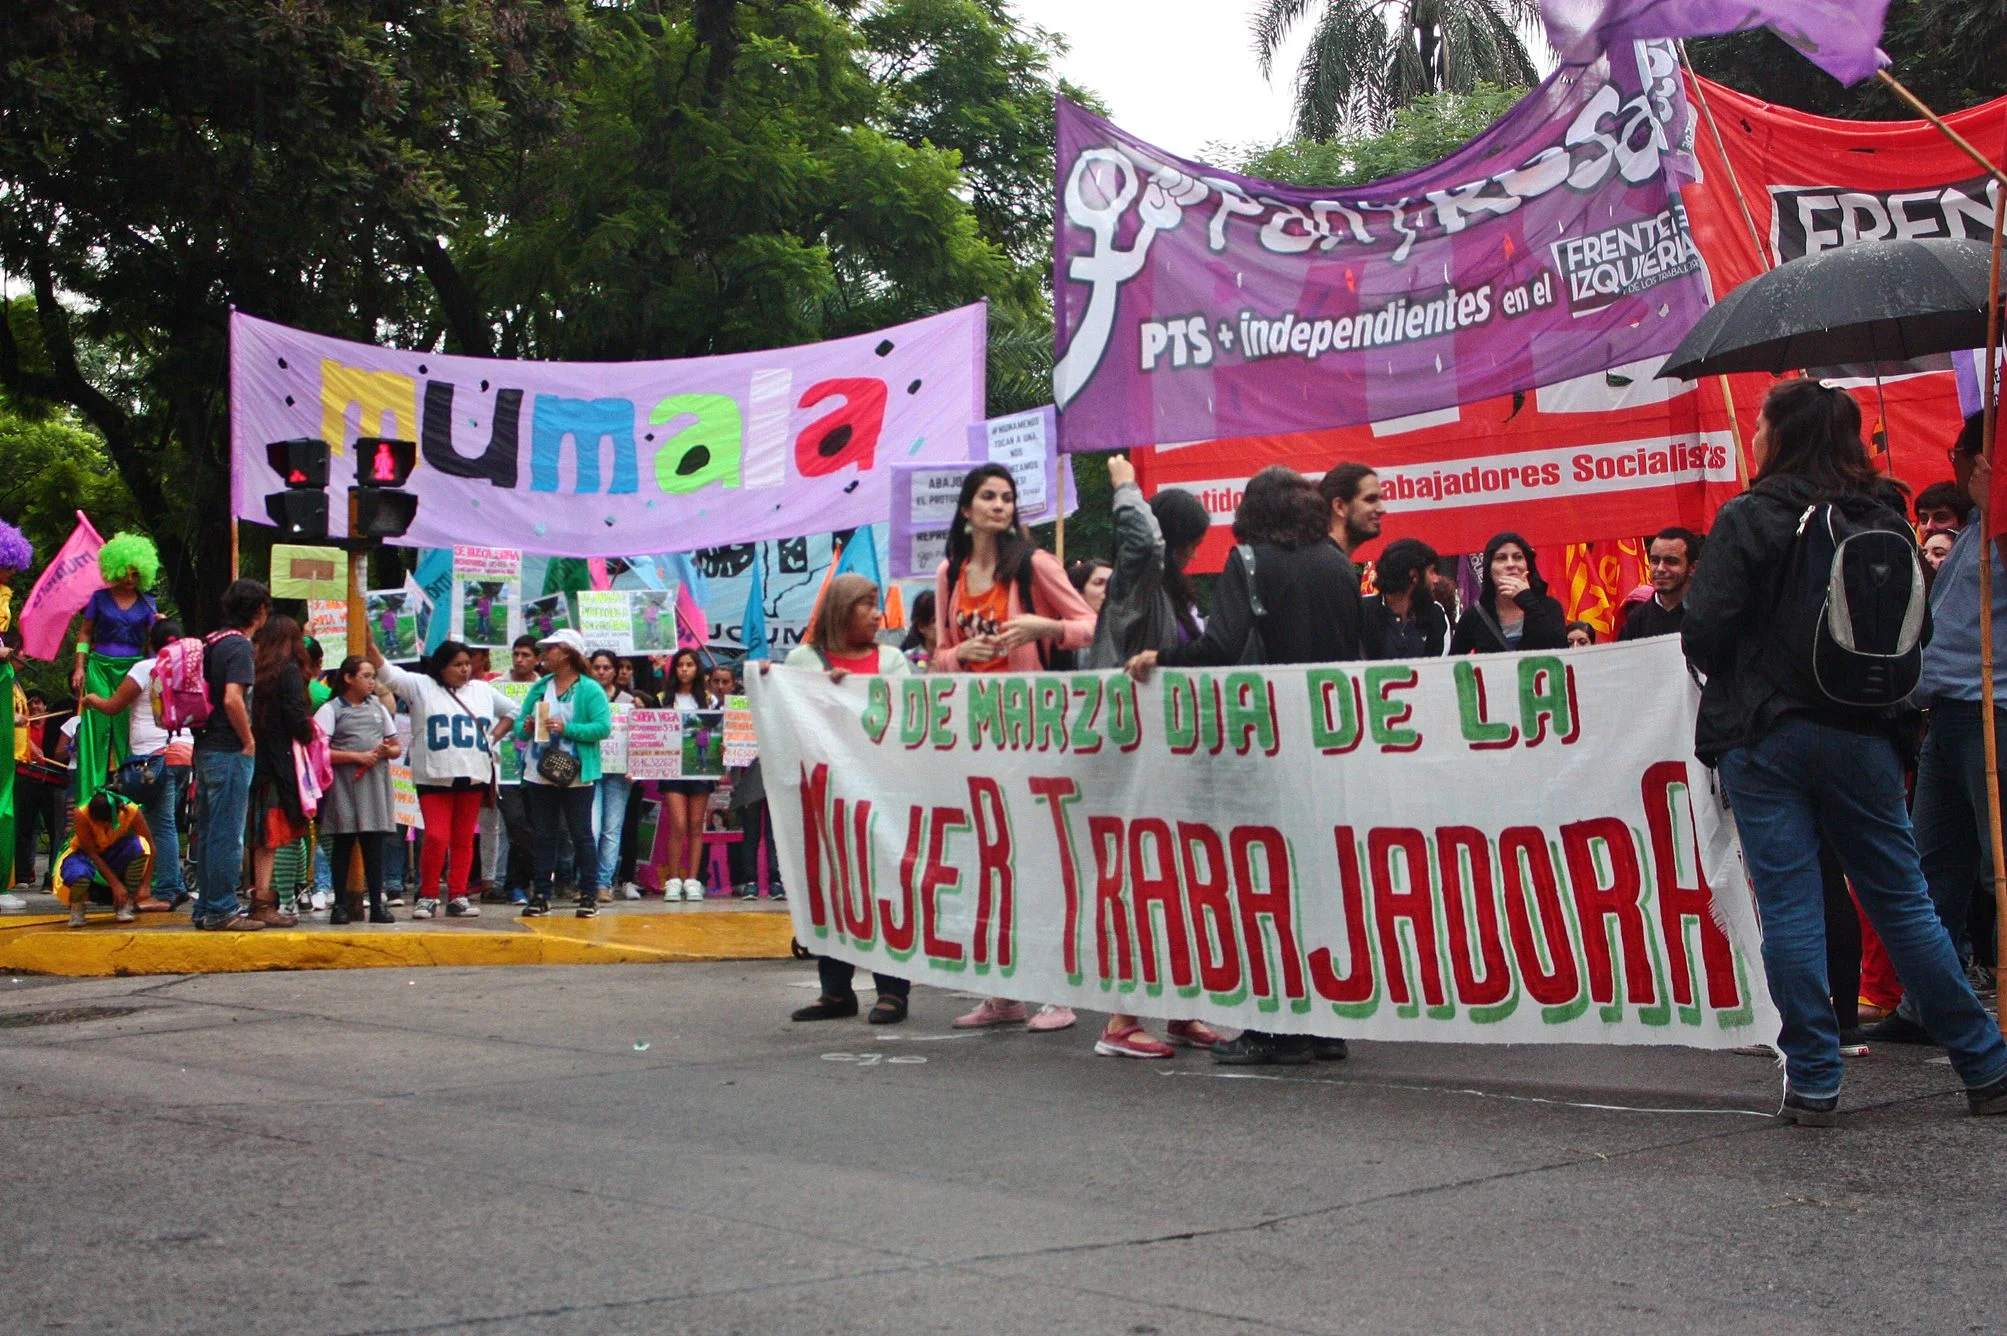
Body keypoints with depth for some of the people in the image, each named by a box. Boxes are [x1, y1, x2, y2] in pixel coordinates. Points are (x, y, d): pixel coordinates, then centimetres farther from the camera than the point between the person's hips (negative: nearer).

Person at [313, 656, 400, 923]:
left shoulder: (378, 708, 18)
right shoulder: (330, 710, 1)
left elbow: (397, 748, 21)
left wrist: (386, 751, -2)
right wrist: (357, 756, -14)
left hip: (375, 780, 4)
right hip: (344, 783, -4)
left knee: (373, 843, 4)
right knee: (343, 844, -1)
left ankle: (377, 904, 6)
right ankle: (340, 904, 4)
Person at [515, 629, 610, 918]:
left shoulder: (590, 690, -5)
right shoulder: (540, 687, 11)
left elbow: (603, 727, -15)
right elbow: (520, 725, 12)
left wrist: (567, 728, -22)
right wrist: (525, 728, -11)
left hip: (576, 777, -5)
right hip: (539, 775, 5)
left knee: (581, 835, 2)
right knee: (544, 836, 9)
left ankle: (589, 895, 7)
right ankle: (540, 895, 13)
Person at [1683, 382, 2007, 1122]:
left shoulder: (1748, 519, -9)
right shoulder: (1885, 518, 5)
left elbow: (1704, 632, -13)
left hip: (1765, 736, -4)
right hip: (1862, 734, 4)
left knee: (1790, 908, 0)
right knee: (1902, 901, 11)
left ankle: (1813, 1081, 2)